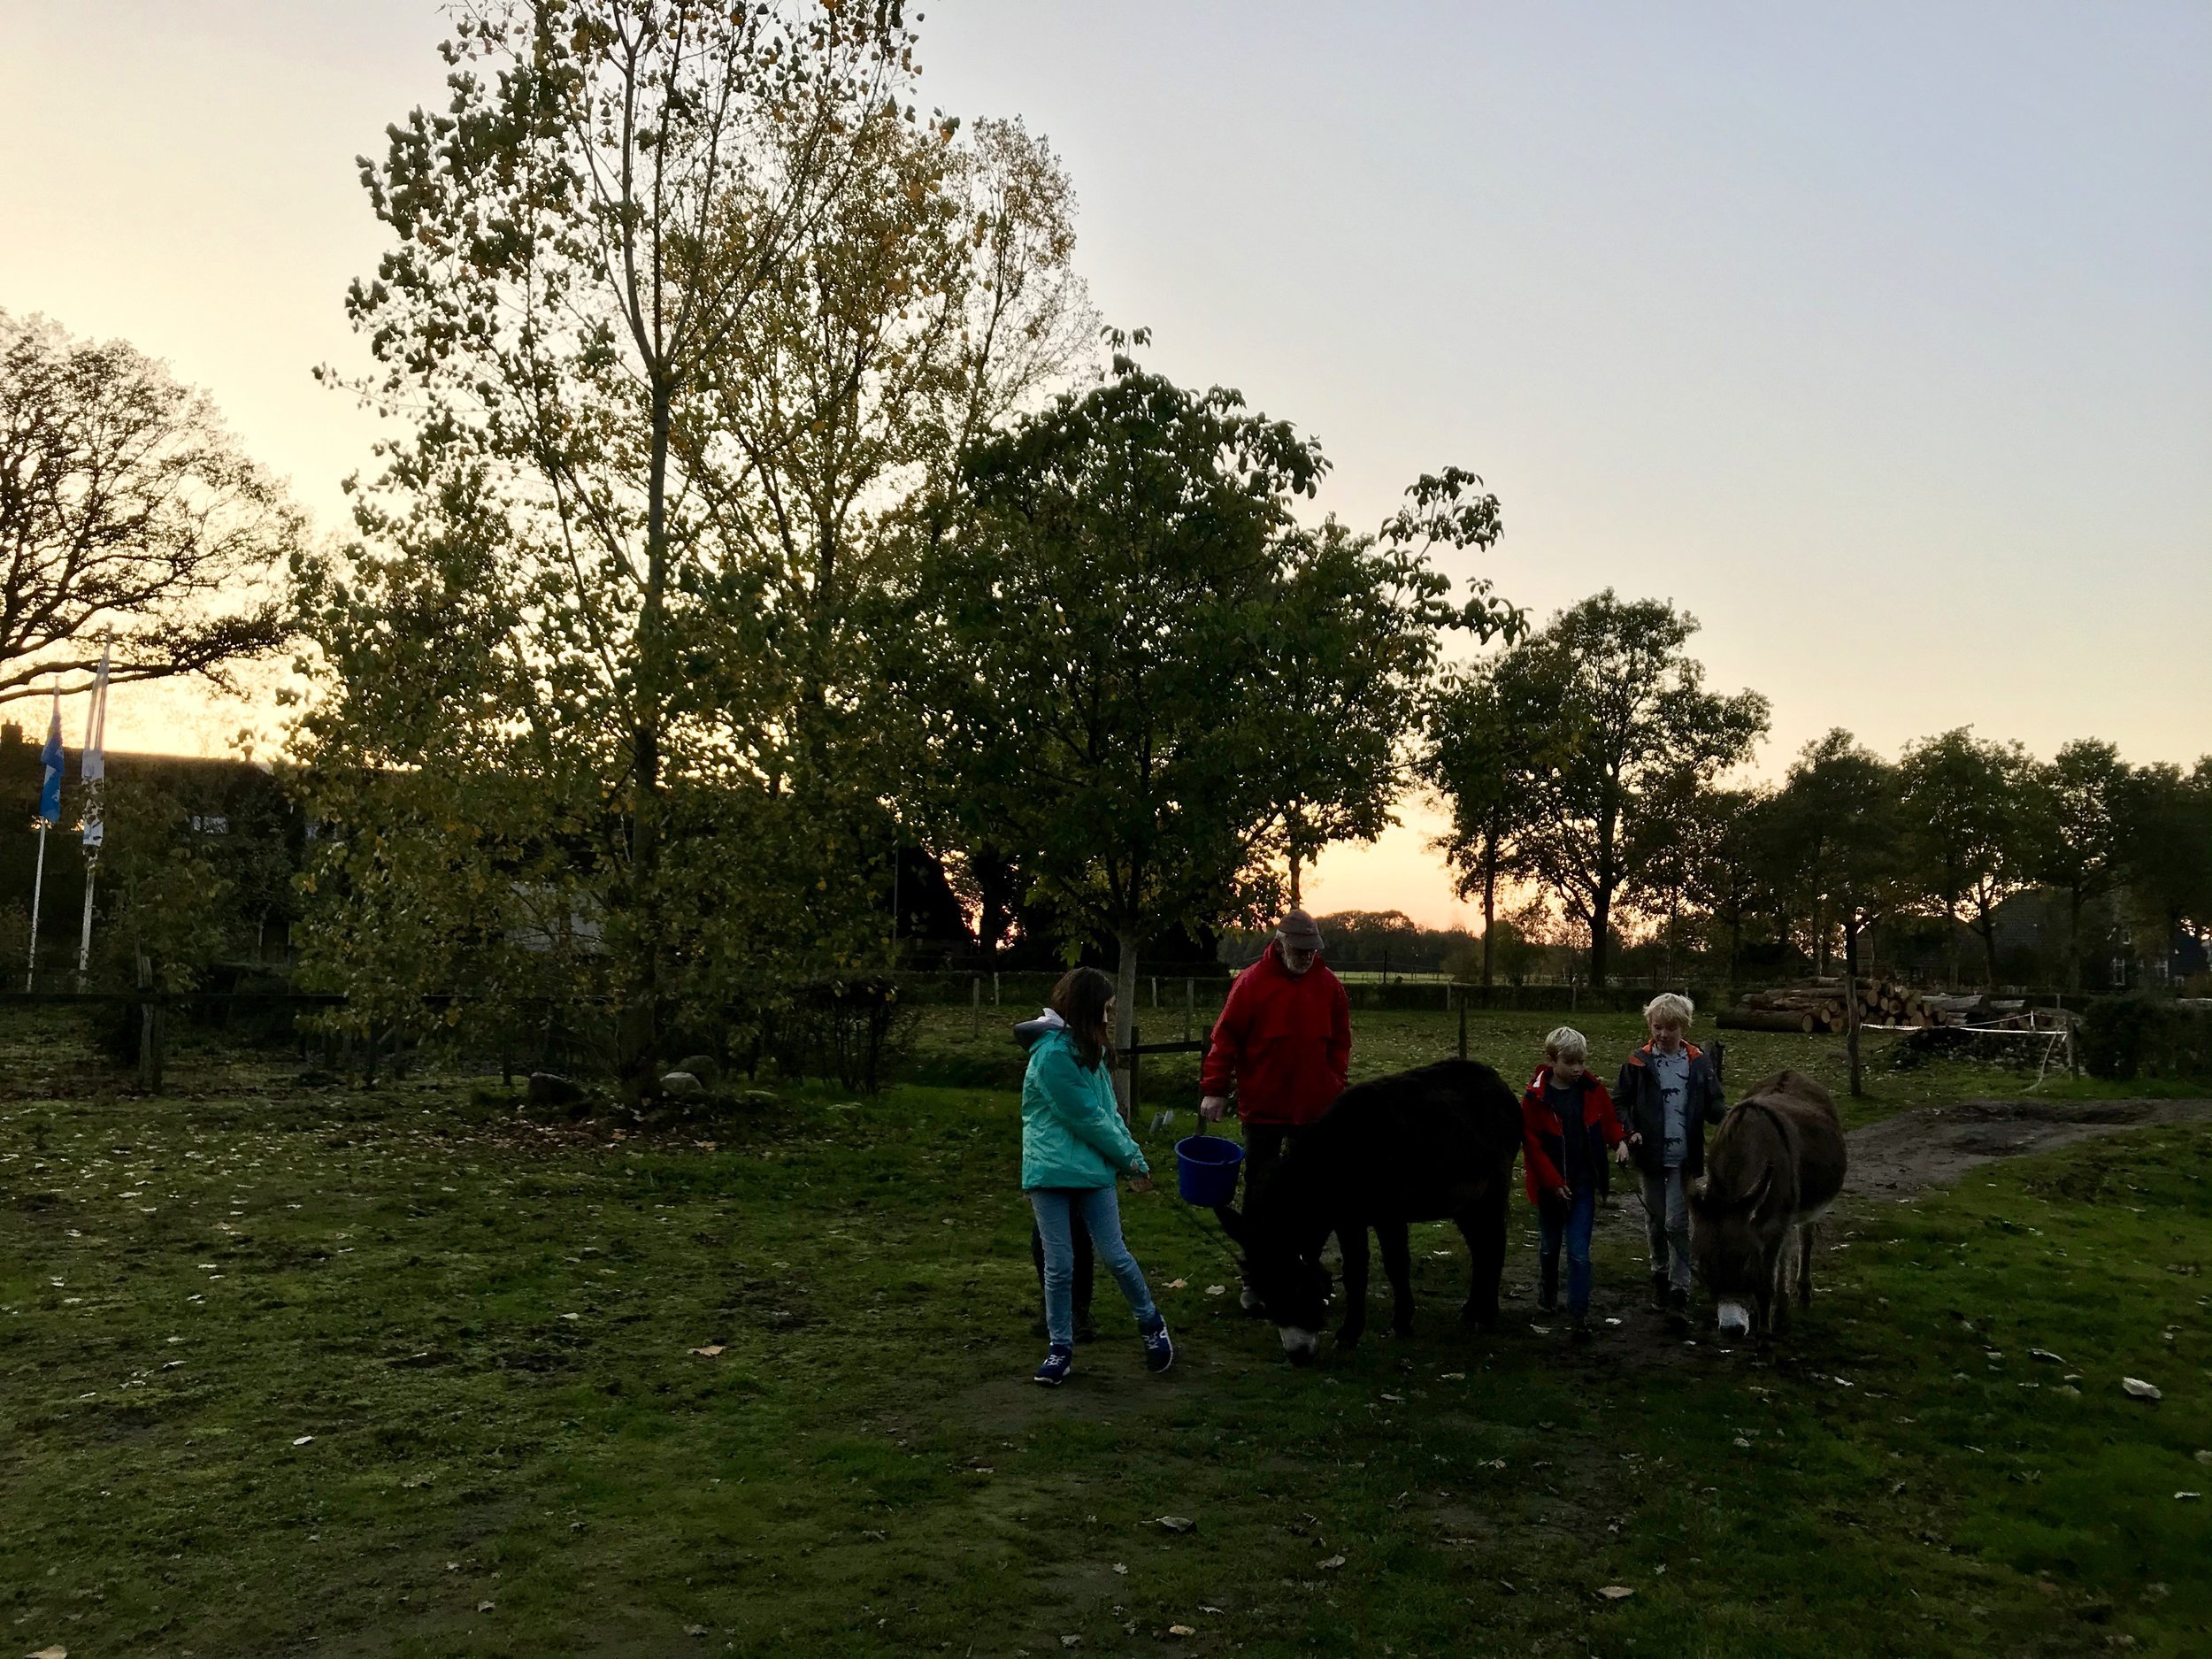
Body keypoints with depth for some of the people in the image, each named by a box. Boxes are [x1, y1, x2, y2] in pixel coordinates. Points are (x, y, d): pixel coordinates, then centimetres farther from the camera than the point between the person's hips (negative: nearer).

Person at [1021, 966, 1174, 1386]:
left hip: (1093, 1170, 6)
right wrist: (1130, 1158, -3)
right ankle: (1060, 1348, 14)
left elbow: (1109, 1111, 13)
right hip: (1051, 1173, -6)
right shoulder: (1053, 1055, -17)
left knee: (1114, 1255, 2)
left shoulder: (1088, 1052, 11)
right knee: (1059, 1266, 1)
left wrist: (1133, 1156, 0)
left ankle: (1151, 1323, 22)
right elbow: (1087, 1119, -15)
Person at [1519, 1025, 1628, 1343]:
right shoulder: (1535, 1097, -14)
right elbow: (1532, 1144, -11)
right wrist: (1554, 1182, -14)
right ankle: (1549, 1291, 44)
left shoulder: (1593, 1091, -5)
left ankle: (1580, 1314, 0)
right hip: (1550, 1187, -1)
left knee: (1579, 1252, -3)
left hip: (1584, 1185, 1)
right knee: (1551, 1244, 19)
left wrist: (1618, 1142, -10)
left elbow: (1609, 1121, 10)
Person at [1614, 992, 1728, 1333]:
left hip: (1684, 1157, -1)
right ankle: (1660, 1275, 35)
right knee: (1655, 1221, 14)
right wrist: (1629, 1131, -13)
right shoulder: (1639, 1063, -1)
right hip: (1651, 1155, 1)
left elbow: (1714, 1103, 4)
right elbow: (1619, 1101, 3)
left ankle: (1680, 1292, -4)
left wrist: (1729, 1118, -17)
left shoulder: (1698, 1062, 0)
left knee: (1677, 1223, -7)